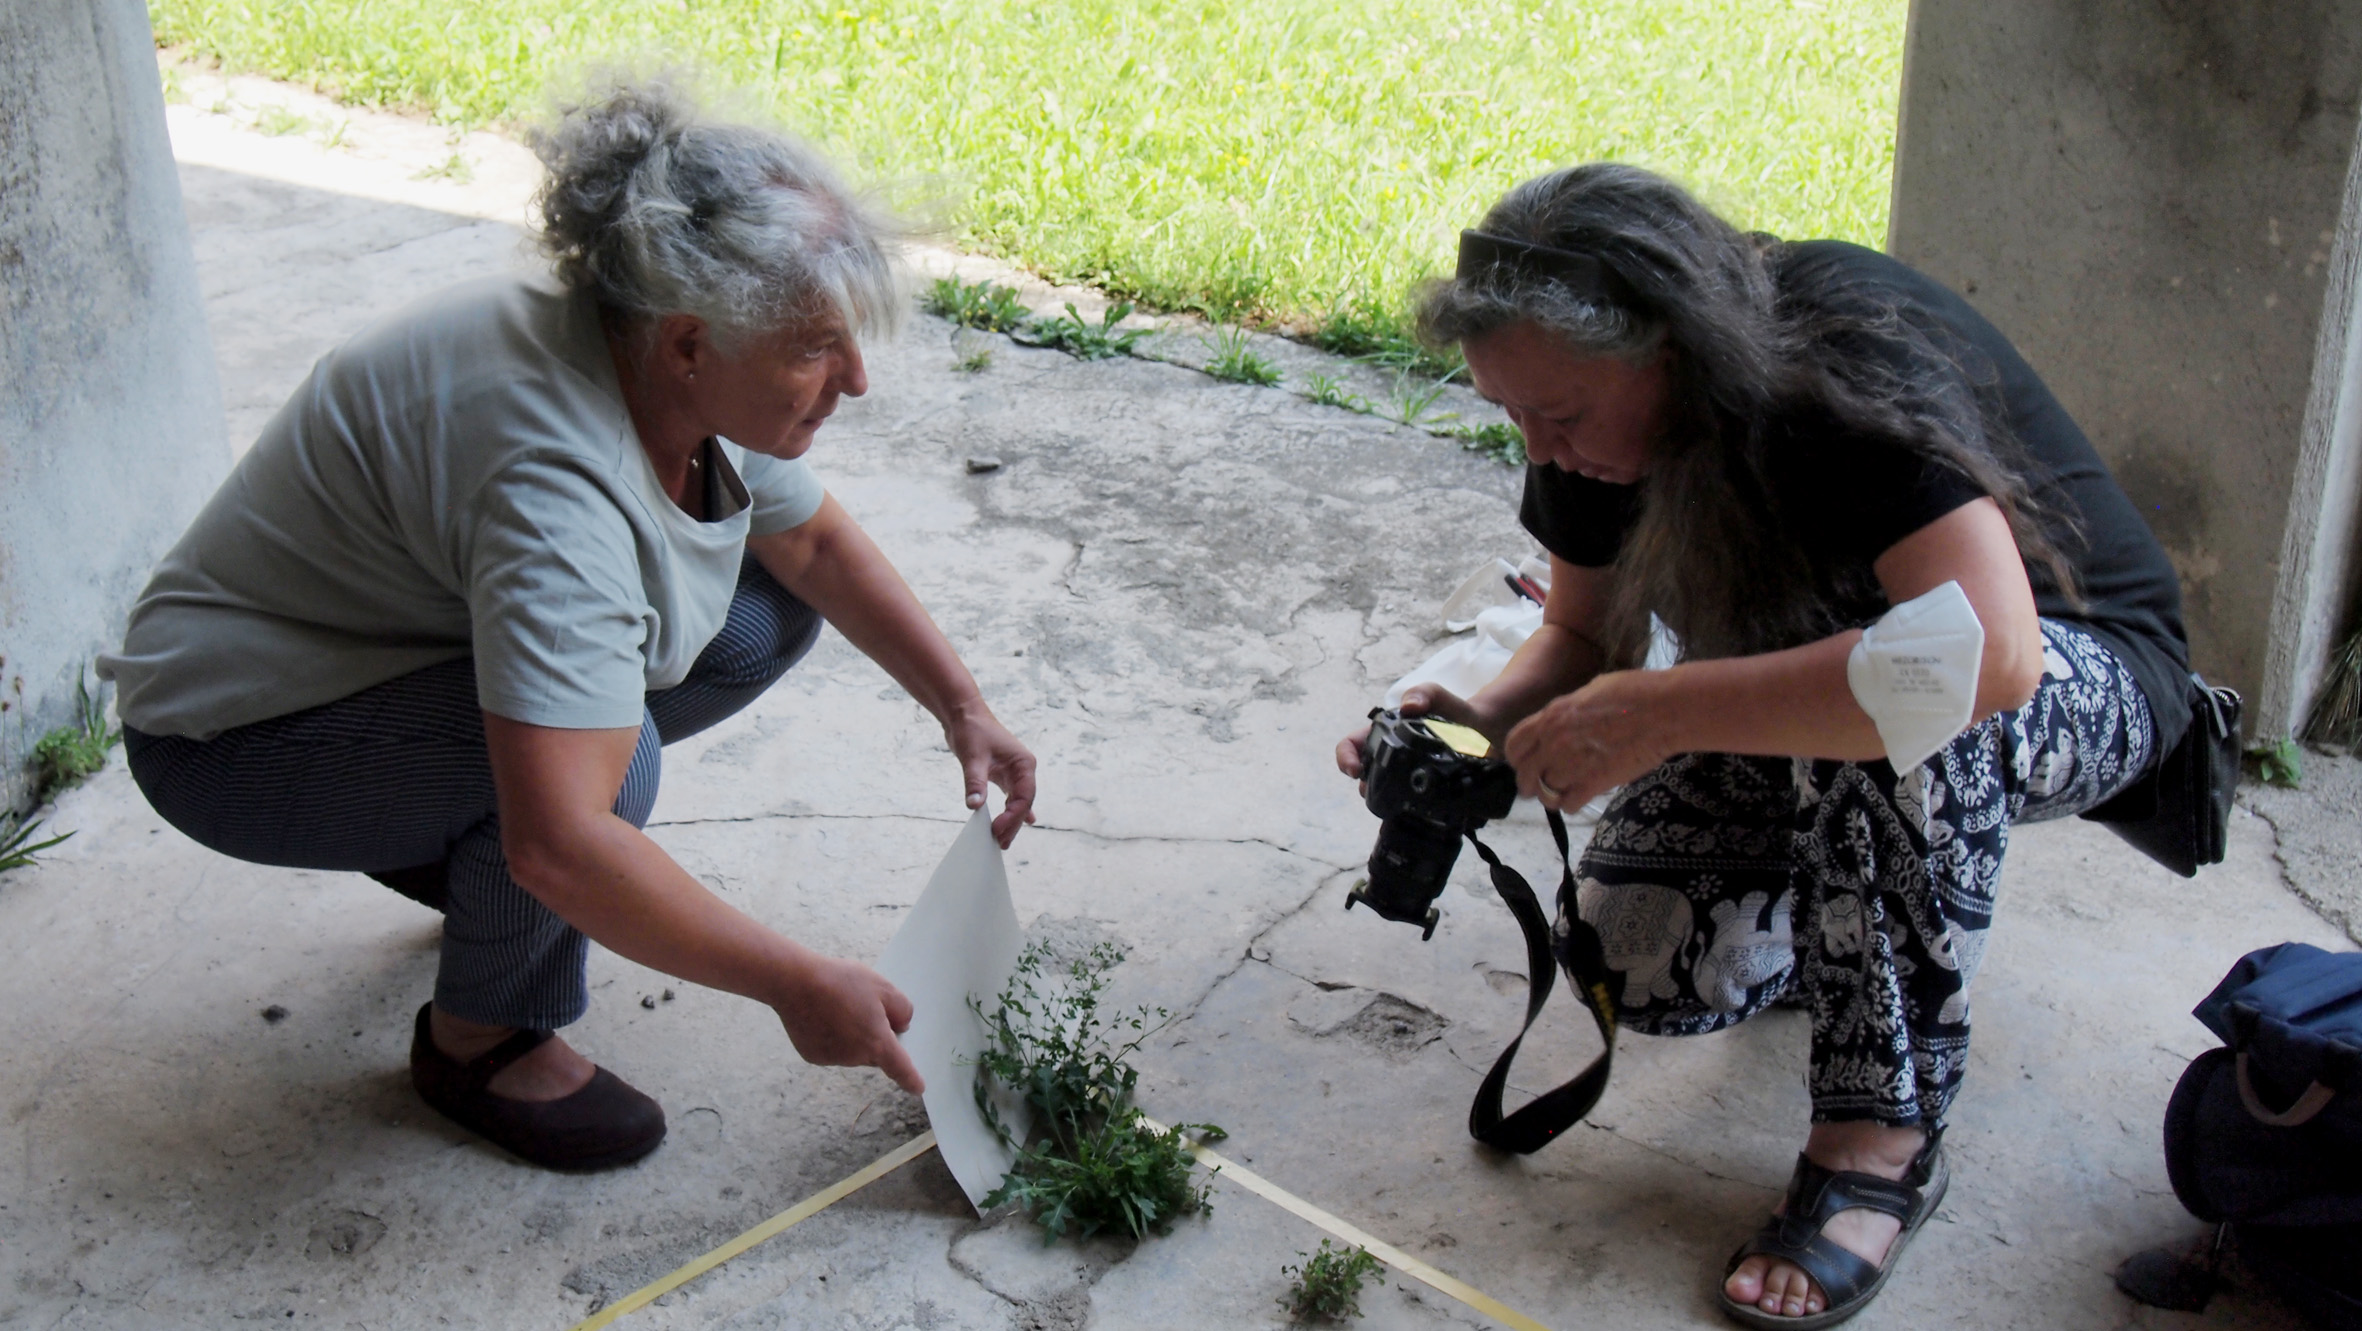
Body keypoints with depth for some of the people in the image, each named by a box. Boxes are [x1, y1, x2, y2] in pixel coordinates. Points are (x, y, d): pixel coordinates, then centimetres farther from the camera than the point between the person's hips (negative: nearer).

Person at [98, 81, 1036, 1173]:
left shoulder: (683, 372, -11)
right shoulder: (560, 481, -38)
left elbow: (819, 545, 7)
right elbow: (560, 847, -43)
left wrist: (962, 707, -2)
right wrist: (796, 986, -35)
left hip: (405, 641, 9)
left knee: (767, 615, -1)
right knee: (603, 744, -33)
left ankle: (466, 855, 12)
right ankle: (482, 1039, -7)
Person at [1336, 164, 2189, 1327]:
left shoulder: (1860, 361, -33)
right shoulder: (1600, 412, -12)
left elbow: (1987, 655, -46)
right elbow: (1584, 636, 1)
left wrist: (1657, 714, -44)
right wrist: (1490, 727, -21)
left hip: (2073, 692, -6)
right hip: (1794, 714, 6)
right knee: (1633, 960, -16)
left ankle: (1883, 1132, -23)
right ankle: (1862, 900, 16)